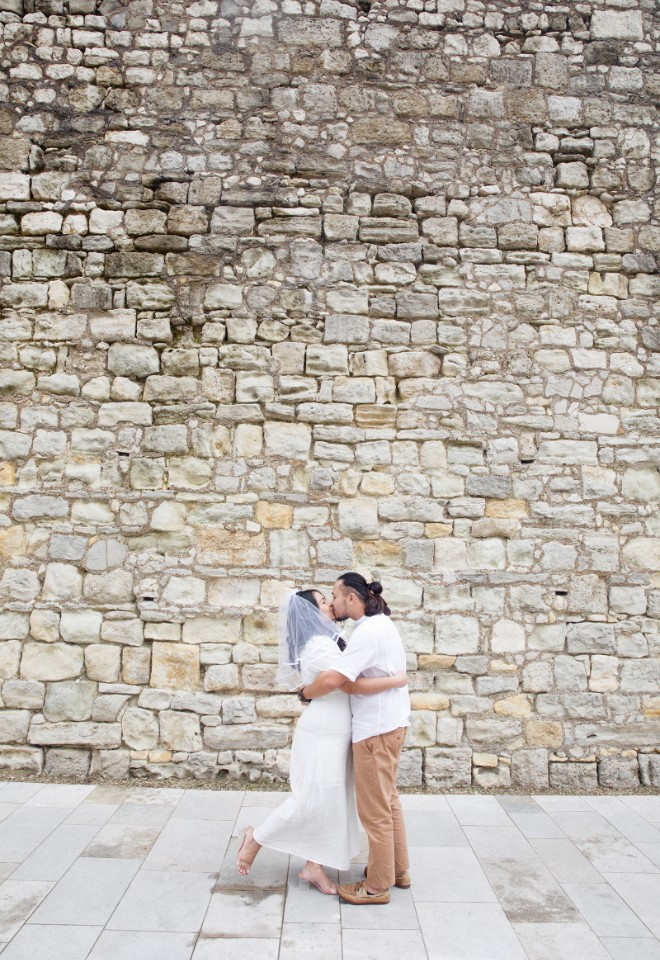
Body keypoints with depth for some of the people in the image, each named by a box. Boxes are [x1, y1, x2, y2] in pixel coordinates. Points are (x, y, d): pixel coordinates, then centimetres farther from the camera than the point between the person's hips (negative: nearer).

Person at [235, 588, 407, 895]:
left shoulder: (325, 641, 10)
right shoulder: (319, 647, -22)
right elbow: (353, 686, -26)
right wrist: (396, 680, -21)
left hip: (332, 734, 10)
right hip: (322, 734, -10)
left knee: (329, 801, 12)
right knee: (310, 801, -1)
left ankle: (313, 866, 21)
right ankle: (256, 838, 16)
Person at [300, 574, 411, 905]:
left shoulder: (367, 632, -23)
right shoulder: (382, 623, 9)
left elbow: (333, 680, -29)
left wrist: (306, 692, -11)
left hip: (376, 729, -10)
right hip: (391, 721, 10)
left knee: (374, 809, 2)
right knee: (388, 800, 22)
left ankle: (377, 886, 14)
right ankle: (397, 869, 34)